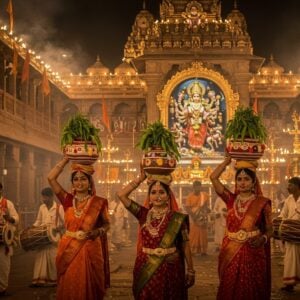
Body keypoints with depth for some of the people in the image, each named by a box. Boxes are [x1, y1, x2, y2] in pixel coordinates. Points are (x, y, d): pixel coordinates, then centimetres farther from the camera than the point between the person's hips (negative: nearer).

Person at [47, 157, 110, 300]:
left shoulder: (99, 202, -2)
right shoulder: (68, 200, 2)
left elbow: (106, 224, 8)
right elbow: (51, 178, -5)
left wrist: (97, 232, -14)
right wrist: (66, 159, -3)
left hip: (90, 250, -2)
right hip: (68, 250, 2)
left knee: (88, 288, 5)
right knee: (68, 288, 8)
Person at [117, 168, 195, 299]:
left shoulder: (177, 218, -5)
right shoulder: (144, 214, 1)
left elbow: (185, 245, -2)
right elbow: (121, 194, -5)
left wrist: (190, 271, -3)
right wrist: (141, 178, -4)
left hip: (170, 269, -2)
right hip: (145, 269, 2)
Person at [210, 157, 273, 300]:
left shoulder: (262, 203, -4)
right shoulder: (231, 199, 4)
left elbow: (269, 230, 1)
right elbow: (213, 177, -3)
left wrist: (262, 239, -20)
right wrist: (229, 159, 0)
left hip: (252, 253, -3)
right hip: (230, 253, 3)